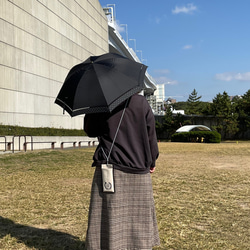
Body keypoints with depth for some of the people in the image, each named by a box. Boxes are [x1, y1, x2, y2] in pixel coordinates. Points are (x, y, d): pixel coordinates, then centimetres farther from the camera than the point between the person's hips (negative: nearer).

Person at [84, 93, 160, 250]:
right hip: (139, 171, 2)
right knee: (139, 216, 12)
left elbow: (90, 131, 10)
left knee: (110, 218, 2)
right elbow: (151, 135, 3)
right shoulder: (141, 102, 0)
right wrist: (152, 162, 15)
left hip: (109, 169, -1)